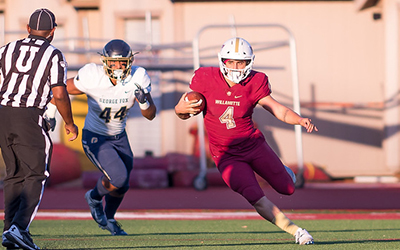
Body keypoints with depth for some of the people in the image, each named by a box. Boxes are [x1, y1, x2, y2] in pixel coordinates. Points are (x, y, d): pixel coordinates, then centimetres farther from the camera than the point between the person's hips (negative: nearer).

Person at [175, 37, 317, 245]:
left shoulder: (254, 83, -11)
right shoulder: (206, 80, -14)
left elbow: (278, 110, -11)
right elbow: (183, 112, -3)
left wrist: (299, 120, -30)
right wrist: (181, 109, -28)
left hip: (253, 144, 2)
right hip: (227, 155, -2)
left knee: (287, 189, 10)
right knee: (256, 198, -20)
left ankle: (285, 173, 47)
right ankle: (295, 230, -8)